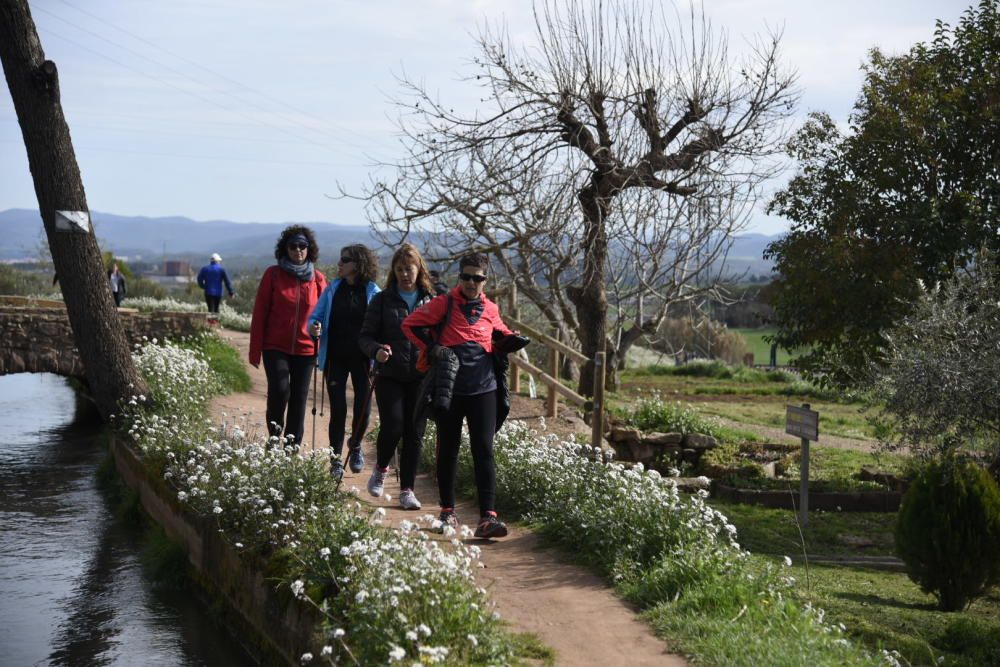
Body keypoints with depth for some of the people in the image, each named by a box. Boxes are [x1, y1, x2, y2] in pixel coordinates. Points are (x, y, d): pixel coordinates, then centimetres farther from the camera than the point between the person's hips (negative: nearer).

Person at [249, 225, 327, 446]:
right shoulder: (273, 274, -1)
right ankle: (275, 436, 5)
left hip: (306, 349, 2)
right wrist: (255, 351, -2)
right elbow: (260, 313, 0)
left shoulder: (318, 279, 4)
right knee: (279, 390, -18)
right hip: (276, 346, -2)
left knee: (299, 399, 6)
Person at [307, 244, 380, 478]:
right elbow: (316, 316, 8)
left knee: (363, 408, 4)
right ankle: (336, 458, 10)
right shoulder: (333, 289, 3)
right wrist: (314, 327, -15)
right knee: (338, 409, 0)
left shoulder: (373, 293, -4)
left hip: (362, 359, -1)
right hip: (335, 357, 1)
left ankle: (355, 447, 33)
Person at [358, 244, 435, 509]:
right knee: (392, 427, -13)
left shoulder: (432, 301, 8)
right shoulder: (382, 301, 4)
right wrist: (376, 350, -17)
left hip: (421, 378, 2)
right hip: (390, 376, -1)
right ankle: (380, 469, 18)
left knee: (414, 433, 1)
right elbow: (365, 336, 4)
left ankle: (407, 489, 11)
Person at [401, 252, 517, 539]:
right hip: (449, 389, -1)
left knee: (484, 452, -7)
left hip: (483, 389, 1)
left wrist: (511, 339, 4)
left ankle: (488, 516, -12)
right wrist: (431, 347, -9)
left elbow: (499, 332, 26)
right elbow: (410, 324, 2)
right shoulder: (444, 304, -1)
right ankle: (448, 510, 24)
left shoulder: (490, 310, 9)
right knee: (448, 451, 9)